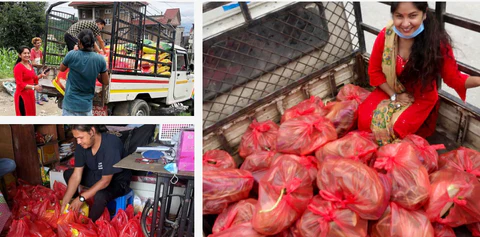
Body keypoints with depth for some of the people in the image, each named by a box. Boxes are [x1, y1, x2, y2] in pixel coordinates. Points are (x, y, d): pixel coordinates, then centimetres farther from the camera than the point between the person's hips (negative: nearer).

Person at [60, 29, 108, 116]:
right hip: (86, 105, 2)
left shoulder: (72, 55, -10)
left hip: (70, 103, -2)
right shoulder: (100, 59, -6)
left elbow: (61, 69, 11)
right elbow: (105, 82, 4)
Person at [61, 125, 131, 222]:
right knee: (68, 173, 2)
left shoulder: (111, 144, -34)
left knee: (100, 196, -34)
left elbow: (105, 181, -30)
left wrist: (81, 198, -29)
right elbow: (76, 176, -12)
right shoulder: (82, 145, -14)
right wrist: (65, 202, -18)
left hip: (117, 180, -7)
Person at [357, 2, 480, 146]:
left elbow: (454, 78, -15)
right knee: (365, 118, -18)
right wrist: (394, 95, -11)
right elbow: (375, 71, -4)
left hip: (421, 98, -2)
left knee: (398, 127, -23)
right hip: (390, 91, 2)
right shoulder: (385, 36, -19)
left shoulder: (437, 41, -24)